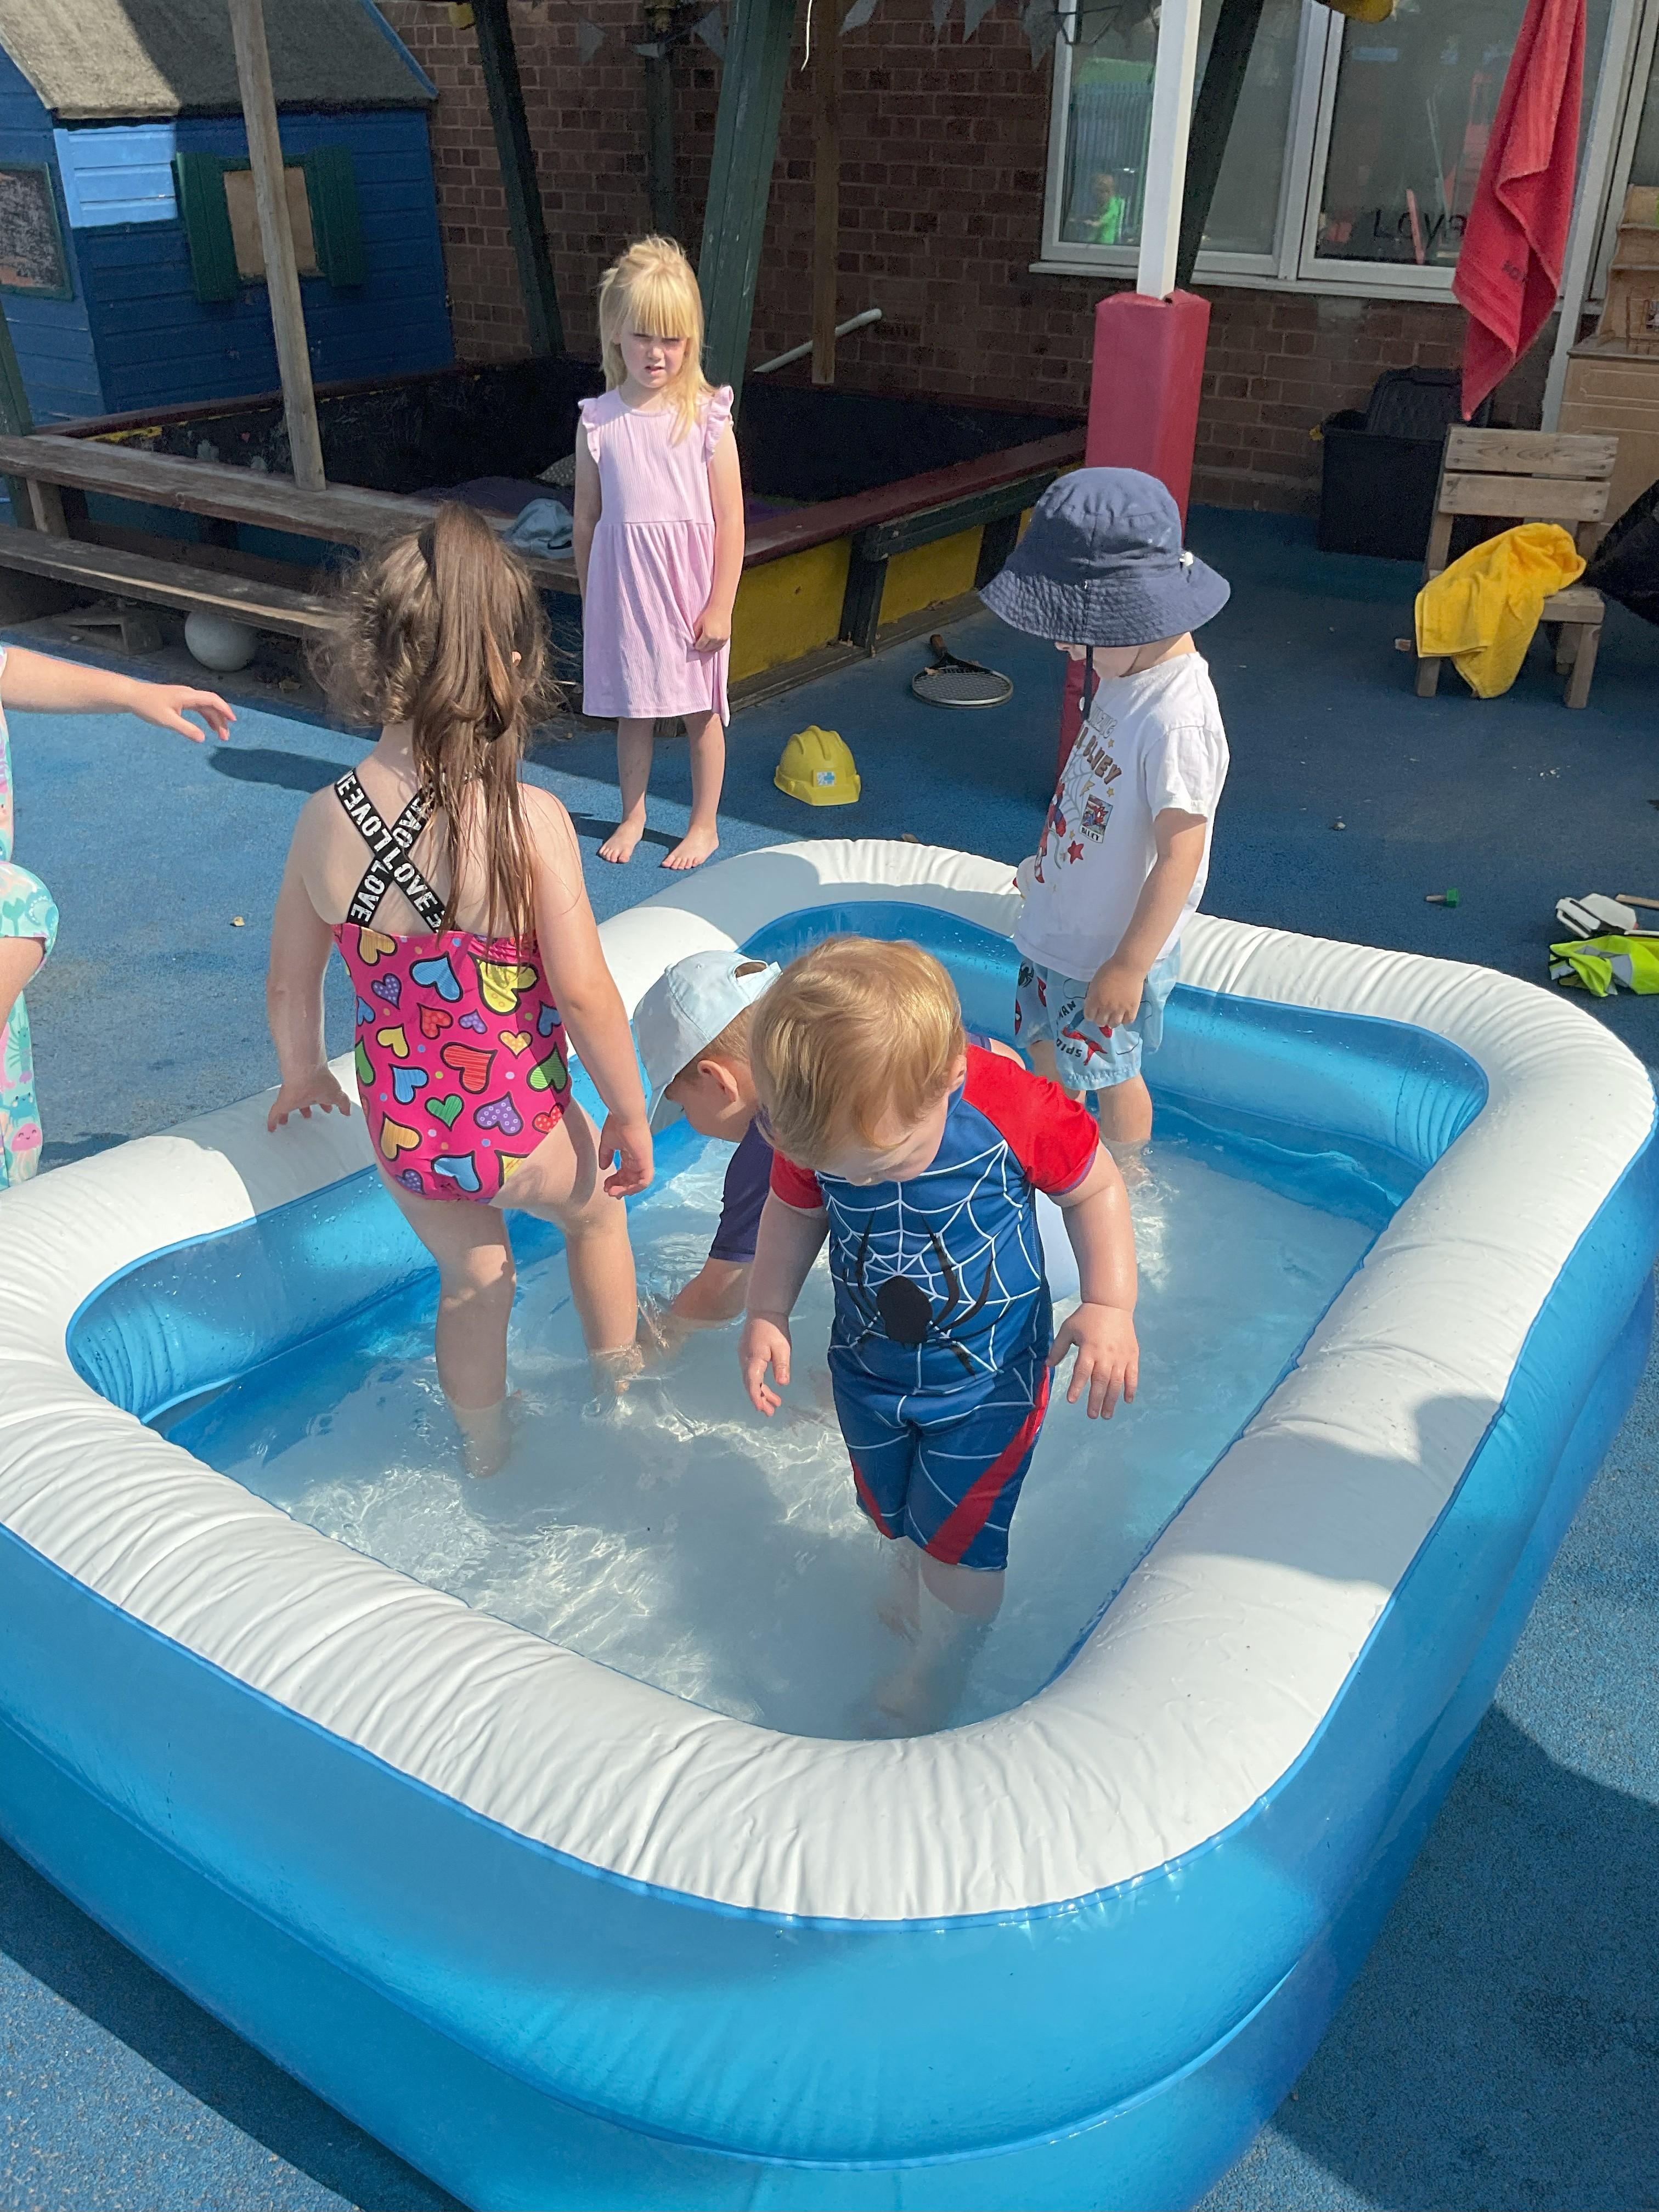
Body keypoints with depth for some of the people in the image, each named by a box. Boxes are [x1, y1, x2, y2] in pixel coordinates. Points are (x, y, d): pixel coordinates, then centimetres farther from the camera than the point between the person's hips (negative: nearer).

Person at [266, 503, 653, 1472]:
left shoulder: (324, 819, -11)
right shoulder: (529, 818, -24)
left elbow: (292, 985, 1)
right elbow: (583, 991, -22)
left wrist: (305, 1075, 21)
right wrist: (631, 1112, -7)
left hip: (402, 1134, 3)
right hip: (519, 1133, -3)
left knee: (473, 1280, 29)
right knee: (596, 1207, 31)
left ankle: (486, 1453, 49)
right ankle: (619, 1385, 52)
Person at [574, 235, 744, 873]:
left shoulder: (707, 418, -9)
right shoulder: (597, 421, -2)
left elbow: (730, 520, -8)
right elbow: (586, 519, 5)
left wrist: (720, 605, -10)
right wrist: (591, 601, 9)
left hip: (690, 587, -2)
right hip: (622, 586, 2)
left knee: (701, 709, 9)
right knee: (631, 708, 14)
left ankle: (705, 825, 24)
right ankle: (632, 817, 32)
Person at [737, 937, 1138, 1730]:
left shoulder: (1015, 1112, -33)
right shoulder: (813, 1131, -23)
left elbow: (1094, 1188, -14)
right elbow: (793, 1213, -1)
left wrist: (1109, 1306, -22)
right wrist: (765, 1316, -10)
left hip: (988, 1376, -3)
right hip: (869, 1371, 4)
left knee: (958, 1543, 4)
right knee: (893, 1514, 25)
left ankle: (934, 1676, 34)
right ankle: (910, 1598, 59)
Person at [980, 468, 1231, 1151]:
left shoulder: (1177, 719, -31)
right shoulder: (1128, 674, -2)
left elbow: (1180, 854, -28)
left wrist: (1128, 966, -24)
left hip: (1112, 949, -9)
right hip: (1061, 925, 9)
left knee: (1108, 1074, 11)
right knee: (1045, 1045, 25)